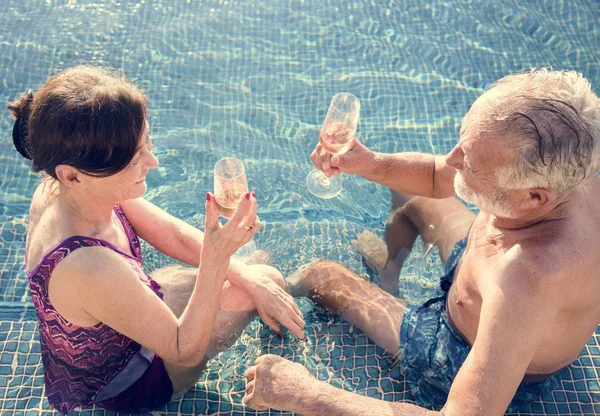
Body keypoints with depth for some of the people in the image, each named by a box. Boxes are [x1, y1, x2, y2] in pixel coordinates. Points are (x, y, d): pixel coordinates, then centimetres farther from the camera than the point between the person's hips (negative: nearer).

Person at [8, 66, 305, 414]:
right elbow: (185, 352, -30)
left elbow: (173, 234, -8)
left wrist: (249, 279, -14)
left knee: (263, 279, 13)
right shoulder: (89, 267, -45)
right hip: (120, 382, -6)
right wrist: (215, 257, -41)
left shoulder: (68, 188, -21)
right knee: (270, 278, 2)